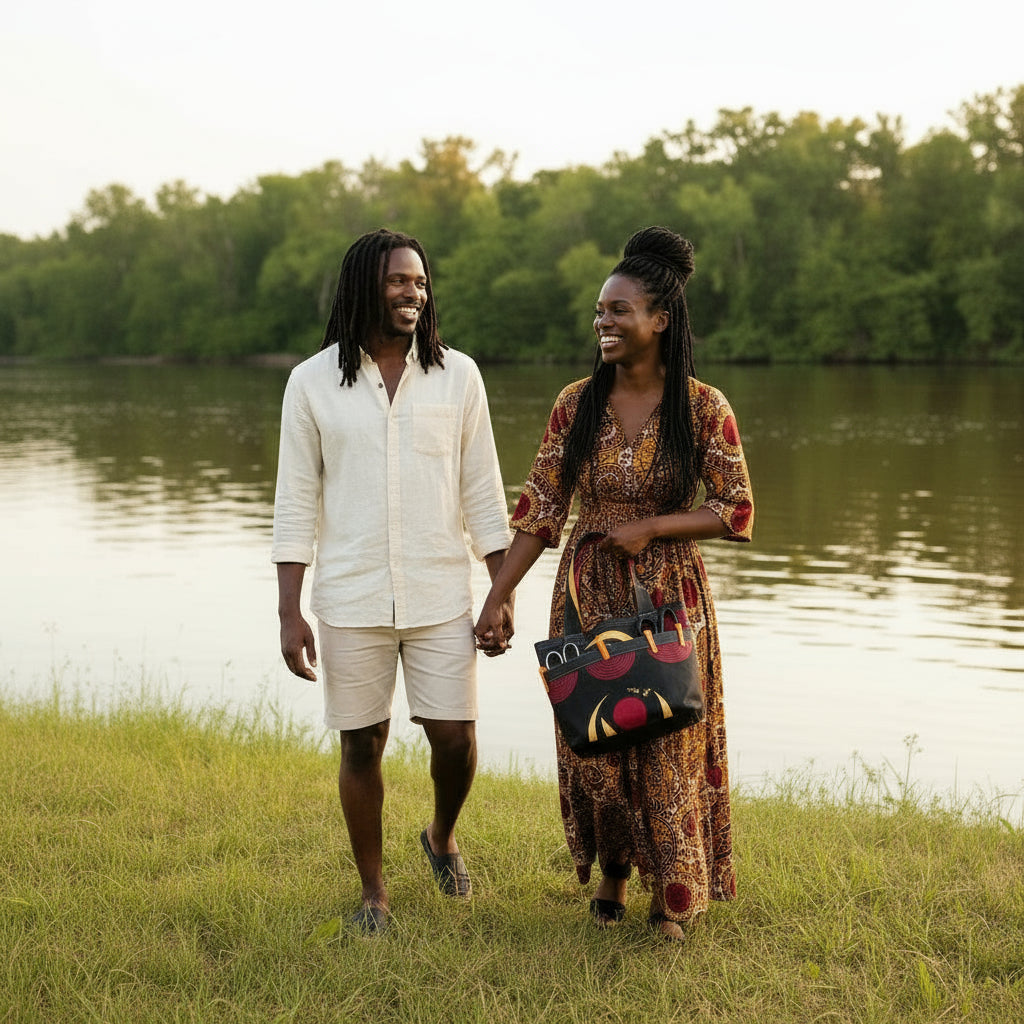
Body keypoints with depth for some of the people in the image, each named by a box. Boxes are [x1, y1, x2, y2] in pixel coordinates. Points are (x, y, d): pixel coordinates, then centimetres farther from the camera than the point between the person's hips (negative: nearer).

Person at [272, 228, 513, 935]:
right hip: (350, 601, -1)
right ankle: (374, 893, 24)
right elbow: (297, 503, 2)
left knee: (455, 737, 1)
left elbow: (482, 492, 6)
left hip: (441, 597, 1)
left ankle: (442, 836, 34)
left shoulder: (457, 375, 2)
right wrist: (289, 613, -3)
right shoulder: (313, 383, 0)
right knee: (362, 745, 7)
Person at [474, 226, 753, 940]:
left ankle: (675, 895, 24)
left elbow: (738, 513, -6)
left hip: (670, 599, -2)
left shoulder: (703, 408, -9)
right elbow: (540, 510, 1)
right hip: (588, 595, 3)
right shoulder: (577, 404, -1)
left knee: (670, 747, 6)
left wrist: (651, 527, -17)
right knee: (593, 741, 10)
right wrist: (496, 600, -3)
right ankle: (611, 876, 31)